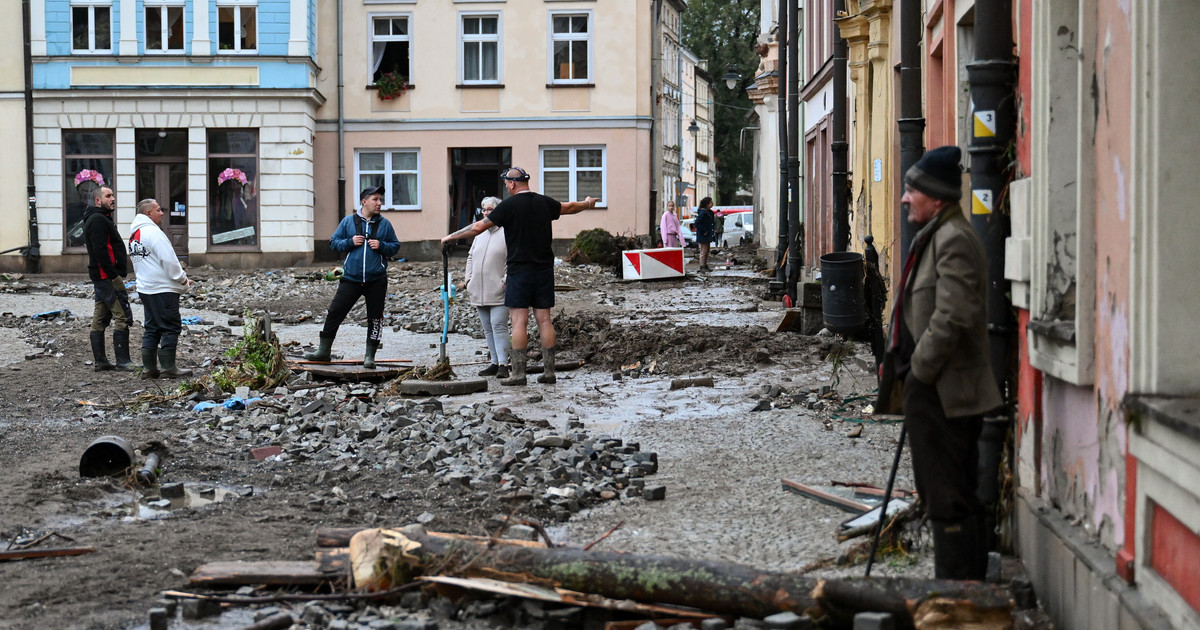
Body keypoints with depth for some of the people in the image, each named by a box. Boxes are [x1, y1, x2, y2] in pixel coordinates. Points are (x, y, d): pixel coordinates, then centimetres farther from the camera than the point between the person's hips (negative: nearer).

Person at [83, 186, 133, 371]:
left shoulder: (99, 219, 21)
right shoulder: (98, 220, -13)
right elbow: (100, 251, -22)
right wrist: (114, 275, -21)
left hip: (100, 278, 11)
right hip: (108, 278, -11)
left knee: (100, 319, 10)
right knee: (122, 317, -10)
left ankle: (100, 361, 14)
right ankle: (122, 362, -11)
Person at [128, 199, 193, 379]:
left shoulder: (134, 234, 14)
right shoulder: (153, 232, -15)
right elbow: (168, 259, -19)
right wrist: (183, 279, -5)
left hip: (145, 288, 9)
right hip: (163, 289, -9)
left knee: (152, 328, 13)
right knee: (171, 327, -4)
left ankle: (148, 368, 13)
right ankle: (168, 368, -4)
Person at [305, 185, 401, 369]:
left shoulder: (384, 224, 5)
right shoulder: (348, 222, 4)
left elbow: (395, 246, 10)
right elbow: (333, 242, 7)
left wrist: (382, 246, -9)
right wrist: (350, 242, -9)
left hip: (376, 280, 0)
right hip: (351, 278, 0)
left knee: (375, 317, 2)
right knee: (335, 312, -1)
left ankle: (370, 355, 13)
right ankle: (324, 350, 10)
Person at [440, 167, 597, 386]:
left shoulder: (509, 205, -8)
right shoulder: (544, 203, 7)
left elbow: (478, 227, -5)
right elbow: (569, 207, 27)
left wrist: (451, 237, 7)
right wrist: (587, 204, 49)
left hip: (520, 271, -5)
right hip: (544, 270, 5)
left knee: (519, 321, -4)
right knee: (544, 320, 7)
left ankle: (518, 373, -7)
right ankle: (549, 371, 8)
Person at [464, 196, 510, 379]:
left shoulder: (507, 233, -5)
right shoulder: (480, 234, 18)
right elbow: (471, 257, 25)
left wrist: (507, 279, -16)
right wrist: (469, 278, 13)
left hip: (498, 291, -7)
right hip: (480, 292, 7)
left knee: (498, 326, -14)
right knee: (488, 328, 9)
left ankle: (503, 364, -15)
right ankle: (494, 363, 13)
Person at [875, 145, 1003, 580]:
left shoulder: (954, 239, -16)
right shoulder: (936, 236, 17)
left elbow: (952, 317, -25)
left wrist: (918, 372, -17)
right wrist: (899, 364, 15)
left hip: (942, 394, -11)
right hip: (935, 391, 11)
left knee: (948, 500, -6)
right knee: (942, 494, 16)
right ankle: (970, 581, 25)